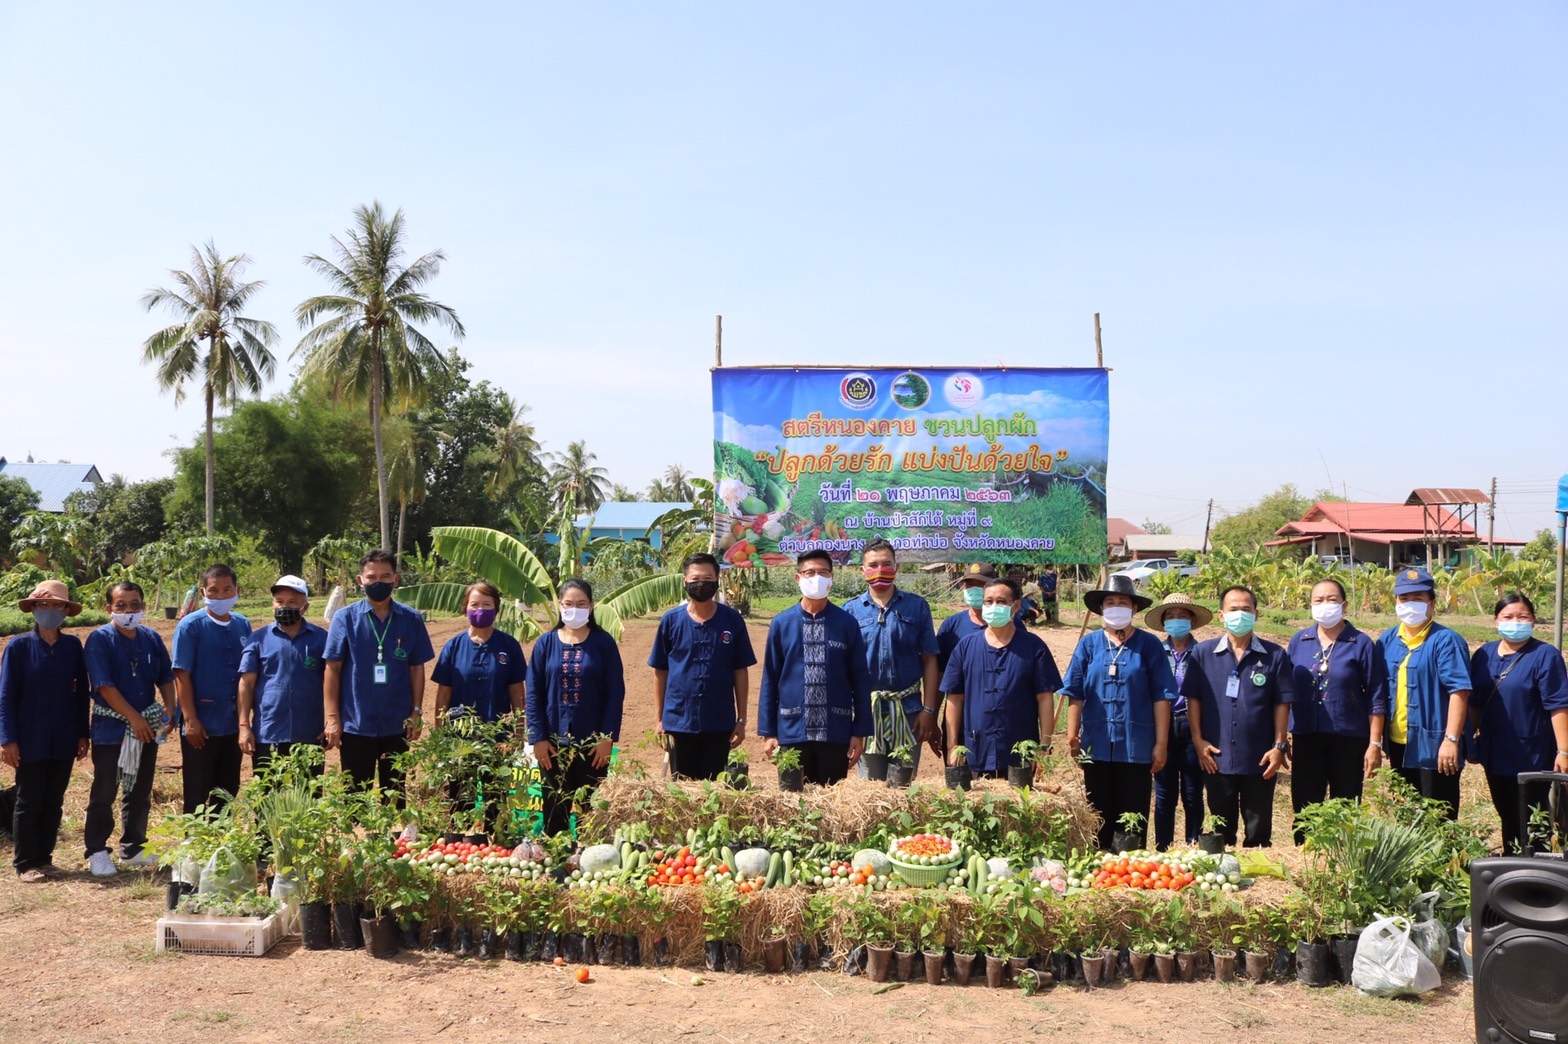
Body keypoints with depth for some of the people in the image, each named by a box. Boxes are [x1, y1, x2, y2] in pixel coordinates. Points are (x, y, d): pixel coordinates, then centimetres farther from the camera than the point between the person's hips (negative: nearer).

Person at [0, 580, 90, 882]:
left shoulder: (72, 645, 3)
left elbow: (81, 692, 6)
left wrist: (83, 733, 5)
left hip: (64, 740, 3)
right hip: (31, 740, -3)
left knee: (54, 802, 9)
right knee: (29, 802, 3)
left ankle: (44, 858, 20)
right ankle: (26, 864, 13)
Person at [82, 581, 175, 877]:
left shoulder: (151, 638, 6)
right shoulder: (99, 640, -10)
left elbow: (166, 678, 11)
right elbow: (104, 686, -16)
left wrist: (170, 709, -5)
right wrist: (134, 718, -18)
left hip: (147, 727, 5)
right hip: (111, 728, -5)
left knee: (140, 792, 12)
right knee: (104, 793, 2)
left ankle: (133, 848, 24)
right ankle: (96, 851, 14)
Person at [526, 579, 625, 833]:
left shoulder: (604, 643, 0)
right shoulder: (546, 643, 3)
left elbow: (615, 693, -3)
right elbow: (533, 694, 2)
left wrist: (608, 737, -9)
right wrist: (537, 738, -5)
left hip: (593, 744, -1)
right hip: (553, 743, 1)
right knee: (555, 812, 9)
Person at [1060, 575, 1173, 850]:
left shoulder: (1148, 645, 2)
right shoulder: (1088, 644, 6)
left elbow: (1161, 697, 0)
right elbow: (1075, 694, 5)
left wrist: (1161, 744, -4)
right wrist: (1072, 737, -1)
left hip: (1136, 747, -2)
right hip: (1096, 746, 2)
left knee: (1133, 821, 5)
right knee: (1099, 819, 10)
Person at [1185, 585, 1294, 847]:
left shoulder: (1274, 656, 2)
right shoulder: (1203, 654, 3)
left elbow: (1282, 703, 2)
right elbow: (1193, 699, 4)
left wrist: (1279, 746, -3)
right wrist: (1198, 740, -3)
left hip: (1260, 760, 0)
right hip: (1216, 759, 1)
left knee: (1258, 831, 8)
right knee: (1222, 829, 12)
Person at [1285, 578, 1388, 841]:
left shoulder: (1361, 644, -2)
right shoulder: (1298, 641, 6)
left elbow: (1376, 698, -2)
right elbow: (1286, 691, 10)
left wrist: (1375, 744, -7)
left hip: (1349, 740, -2)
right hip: (1306, 739, 2)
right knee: (1304, 810, 5)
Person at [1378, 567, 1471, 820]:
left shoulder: (1446, 640, -10)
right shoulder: (1388, 640, 9)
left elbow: (1459, 691, -16)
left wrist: (1451, 739, -21)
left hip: (1434, 746, -6)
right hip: (1398, 745, 6)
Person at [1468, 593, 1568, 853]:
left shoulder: (1545, 656, -11)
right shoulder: (1485, 654, 5)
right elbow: (1474, 702, 12)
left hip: (1532, 757, -5)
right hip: (1495, 754, 5)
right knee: (1508, 818, 18)